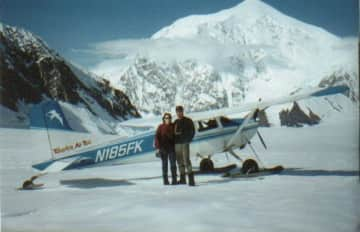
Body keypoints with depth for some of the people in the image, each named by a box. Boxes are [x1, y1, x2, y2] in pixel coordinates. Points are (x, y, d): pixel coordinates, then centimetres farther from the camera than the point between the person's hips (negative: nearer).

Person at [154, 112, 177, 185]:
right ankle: (165, 180, 8)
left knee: (173, 164, 2)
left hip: (172, 148, 2)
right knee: (164, 164, 4)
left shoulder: (173, 126, 5)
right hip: (163, 148, -2)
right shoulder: (161, 127, -1)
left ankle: (174, 180, 7)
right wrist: (157, 147, -10)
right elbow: (157, 137, -3)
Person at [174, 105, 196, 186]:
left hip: (185, 143, -5)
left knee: (186, 160, -15)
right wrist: (174, 140, 1)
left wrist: (188, 140, -11)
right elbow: (174, 132, 18)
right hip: (177, 143, 6)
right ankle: (182, 179, 13)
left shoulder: (188, 121, 2)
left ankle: (191, 179, -14)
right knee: (180, 161, 7)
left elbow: (192, 131, -1)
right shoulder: (175, 122, 16)